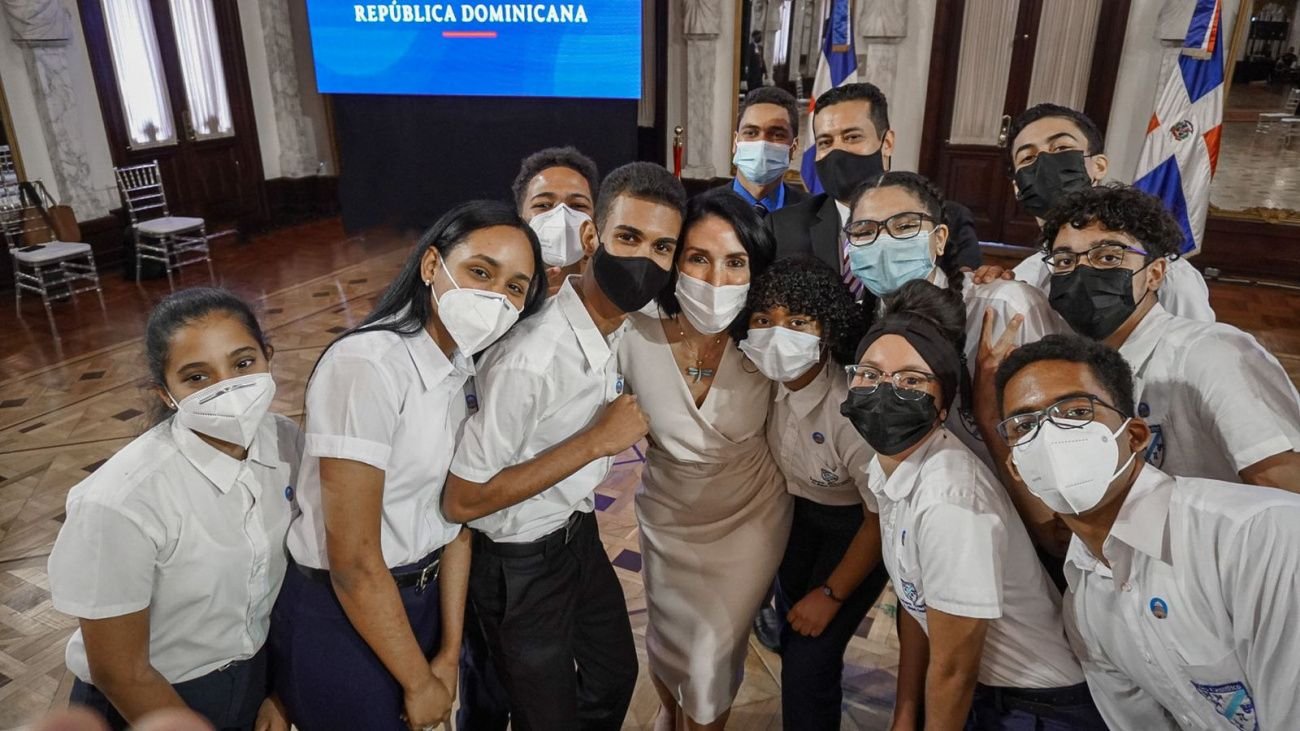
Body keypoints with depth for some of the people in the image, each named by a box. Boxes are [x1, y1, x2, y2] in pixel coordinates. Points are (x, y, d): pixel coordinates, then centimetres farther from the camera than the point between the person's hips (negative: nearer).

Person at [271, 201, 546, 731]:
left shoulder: (468, 368, -3)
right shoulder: (367, 365, -27)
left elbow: (456, 515, 1)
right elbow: (353, 562, -25)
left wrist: (449, 653, 2)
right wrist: (419, 682, -13)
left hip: (422, 599, 7)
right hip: (341, 620, -7)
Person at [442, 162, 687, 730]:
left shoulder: (624, 321, -8)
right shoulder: (529, 359, -34)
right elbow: (462, 501, -28)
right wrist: (596, 441, -30)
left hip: (578, 533, 7)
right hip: (520, 562, -7)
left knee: (615, 674, 27)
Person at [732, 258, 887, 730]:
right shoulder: (765, 381, -21)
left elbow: (882, 515, -23)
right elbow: (759, 458, 0)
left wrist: (832, 594, -13)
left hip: (856, 525, -5)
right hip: (801, 512, 6)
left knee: (808, 661, -7)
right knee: (794, 635, 22)